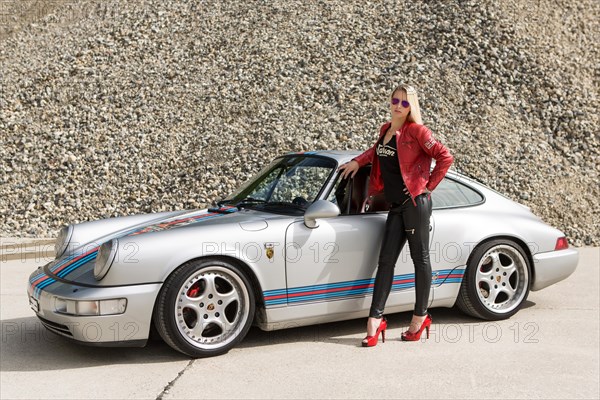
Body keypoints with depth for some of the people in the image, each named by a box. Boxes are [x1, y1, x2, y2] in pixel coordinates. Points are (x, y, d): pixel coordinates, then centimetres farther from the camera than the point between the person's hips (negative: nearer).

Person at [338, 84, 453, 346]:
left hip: (415, 203, -7)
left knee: (420, 258, 3)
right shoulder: (386, 130, 14)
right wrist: (358, 161, 21)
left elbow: (445, 157, -10)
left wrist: (429, 186, -9)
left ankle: (420, 317, 13)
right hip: (396, 206, 7)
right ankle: (375, 320, 3)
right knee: (385, 261, 2)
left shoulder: (416, 131, -7)